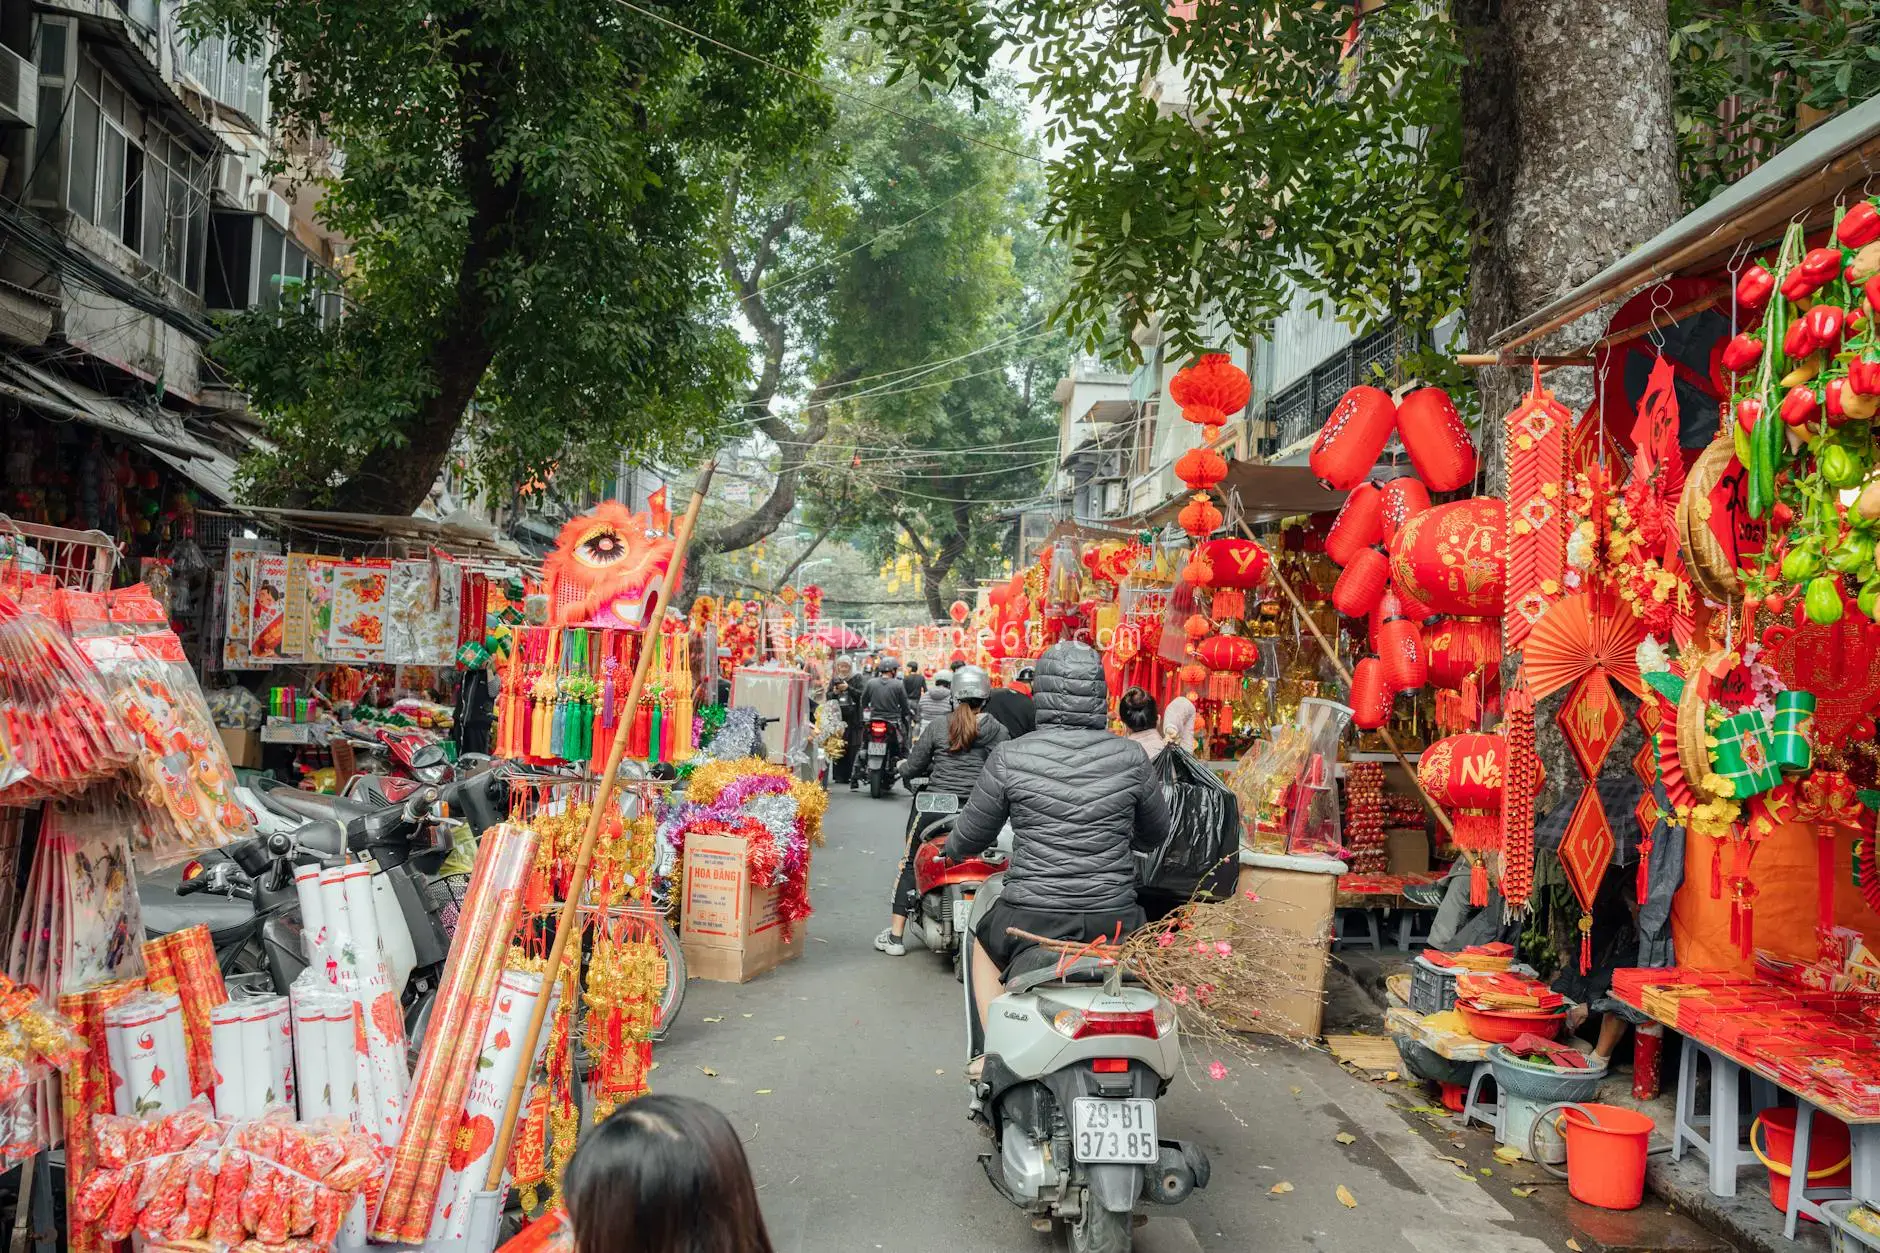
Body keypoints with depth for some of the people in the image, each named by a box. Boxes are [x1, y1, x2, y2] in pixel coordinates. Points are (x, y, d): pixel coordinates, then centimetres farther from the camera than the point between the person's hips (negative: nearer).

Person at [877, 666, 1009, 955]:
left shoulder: (937, 726, 0)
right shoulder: (997, 731, 0)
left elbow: (912, 768, 2)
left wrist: (904, 767, 24)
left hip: (934, 807, 0)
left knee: (909, 863, 15)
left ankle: (895, 935, 15)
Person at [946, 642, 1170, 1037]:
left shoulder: (1009, 759, -9)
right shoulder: (1130, 758, -4)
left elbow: (970, 838, 2)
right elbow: (1155, 835, 12)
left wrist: (951, 849, 26)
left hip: (1032, 917, -1)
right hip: (1114, 918, 1)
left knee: (983, 947, 32)